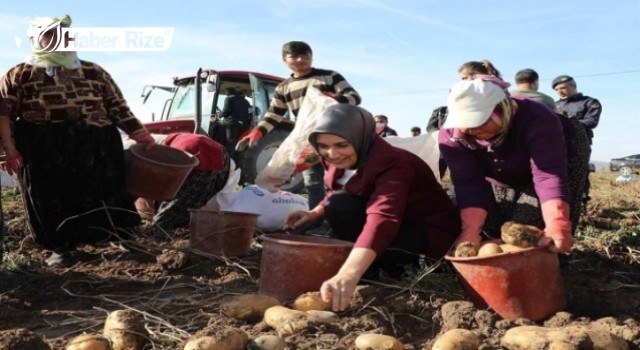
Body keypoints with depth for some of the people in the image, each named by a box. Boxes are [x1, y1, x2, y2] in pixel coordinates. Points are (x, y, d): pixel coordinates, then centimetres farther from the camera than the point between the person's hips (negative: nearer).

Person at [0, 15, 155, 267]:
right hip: (44, 155, -2)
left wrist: (143, 137, 3)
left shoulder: (93, 72, 11)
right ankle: (60, 248, 24)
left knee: (100, 200, 6)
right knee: (53, 203, 5)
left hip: (96, 151, 2)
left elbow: (118, 108, 11)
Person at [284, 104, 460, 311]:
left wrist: (347, 275, -62)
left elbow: (382, 219, -48)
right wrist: (314, 213, -6)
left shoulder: (392, 164, -30)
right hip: (400, 226, 9)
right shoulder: (343, 160, -5)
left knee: (341, 207, -29)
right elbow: (337, 195, 16)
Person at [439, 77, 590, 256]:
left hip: (554, 160, -4)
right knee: (497, 229, -6)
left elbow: (550, 176, -48)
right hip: (504, 177, 4)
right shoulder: (451, 134, -31)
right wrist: (471, 230, -46)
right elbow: (468, 183, -33)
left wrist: (557, 226, -61)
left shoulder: (536, 120, -40)